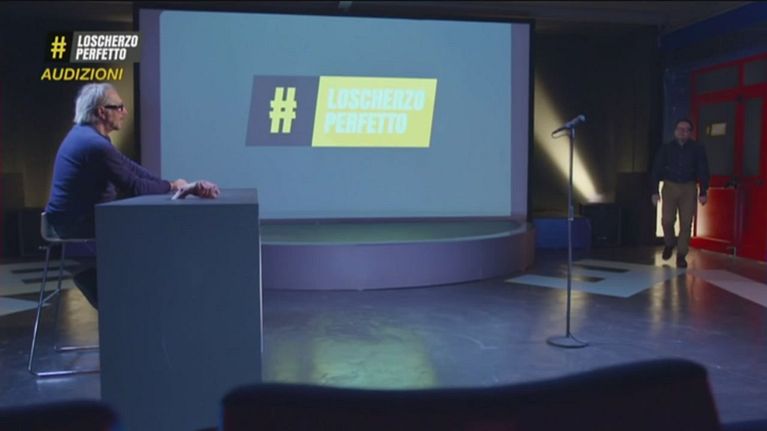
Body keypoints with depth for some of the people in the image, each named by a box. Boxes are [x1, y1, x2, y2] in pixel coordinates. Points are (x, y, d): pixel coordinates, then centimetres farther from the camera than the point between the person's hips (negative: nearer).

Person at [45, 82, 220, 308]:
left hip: (73, 220, 9)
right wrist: (172, 185, -4)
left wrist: (170, 184, -4)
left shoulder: (86, 135, 8)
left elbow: (130, 168, 5)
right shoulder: (96, 145, -24)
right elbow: (134, 187, -20)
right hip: (78, 226, -9)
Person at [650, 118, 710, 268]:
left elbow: (703, 171, 3)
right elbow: (656, 170, 3)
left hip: (689, 188, 0)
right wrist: (655, 191, -4)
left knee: (686, 223, -2)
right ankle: (669, 244, 21)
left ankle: (681, 255, 6)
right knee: (667, 220, -9)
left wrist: (703, 192, -5)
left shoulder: (697, 149, 3)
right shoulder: (666, 149, 3)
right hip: (670, 186, 0)